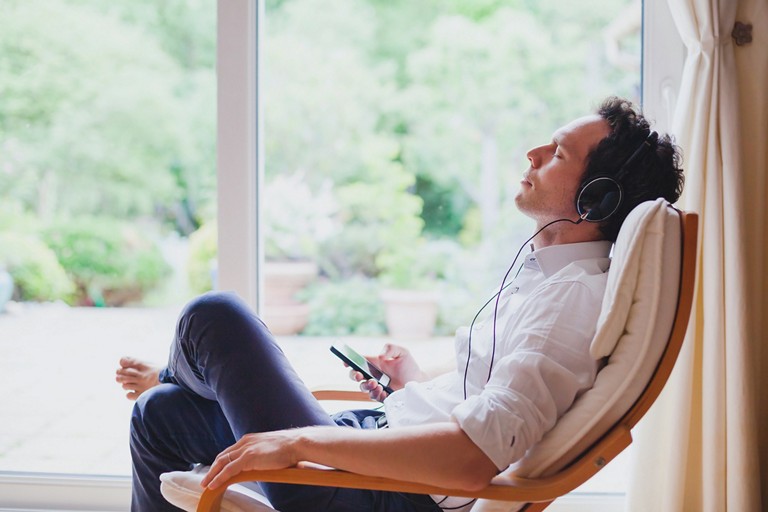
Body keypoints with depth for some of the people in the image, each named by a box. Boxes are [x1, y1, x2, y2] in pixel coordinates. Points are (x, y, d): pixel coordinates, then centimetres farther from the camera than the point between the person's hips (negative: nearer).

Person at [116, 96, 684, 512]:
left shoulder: (575, 296, -21)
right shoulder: (548, 270, 10)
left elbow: (476, 456, -32)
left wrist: (302, 441, -29)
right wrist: (417, 382, 20)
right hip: (379, 436, 10)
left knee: (215, 317, -8)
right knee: (161, 415, 14)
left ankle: (174, 379, 30)